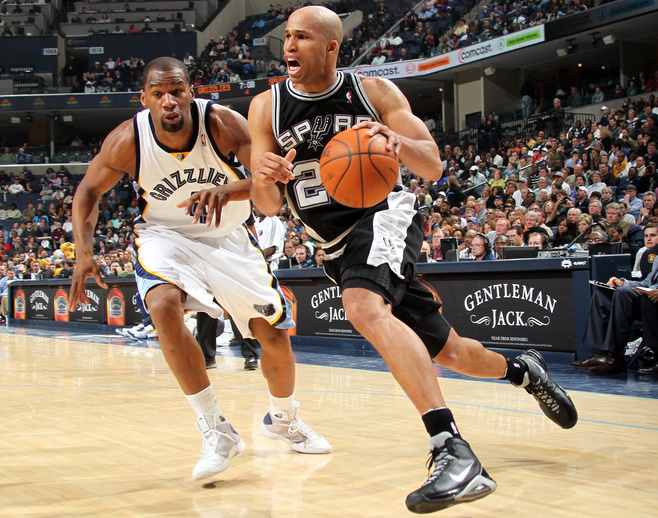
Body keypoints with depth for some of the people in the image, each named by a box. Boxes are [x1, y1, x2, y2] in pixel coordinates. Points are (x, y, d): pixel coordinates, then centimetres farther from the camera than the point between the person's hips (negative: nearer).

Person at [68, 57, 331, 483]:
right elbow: (89, 191, -3)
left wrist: (227, 190, -53)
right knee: (163, 306, -32)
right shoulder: (128, 141, -20)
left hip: (228, 236, 1)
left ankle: (283, 419, 30)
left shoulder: (222, 123, -25)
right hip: (167, 235, 0)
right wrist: (84, 253, -16)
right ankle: (217, 431, -20)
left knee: (274, 333, -3)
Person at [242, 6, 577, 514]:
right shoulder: (266, 107, -1)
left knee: (364, 307, -36)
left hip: (384, 214, -4)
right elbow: (268, 207, -2)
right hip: (335, 245, 5)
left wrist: (398, 140, -30)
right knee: (445, 350, 12)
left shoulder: (373, 91, -7)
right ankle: (524, 370, 44)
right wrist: (262, 180, -27)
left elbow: (434, 167, -8)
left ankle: (452, 449, -42)